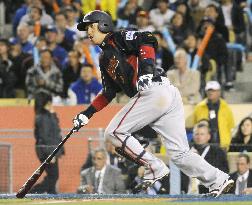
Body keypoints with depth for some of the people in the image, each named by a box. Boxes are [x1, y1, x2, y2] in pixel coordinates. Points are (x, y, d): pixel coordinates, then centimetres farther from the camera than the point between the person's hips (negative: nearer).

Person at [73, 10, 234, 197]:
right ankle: (219, 181, -1)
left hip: (154, 91, -9)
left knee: (114, 132, -6)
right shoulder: (105, 59, 31)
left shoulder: (118, 38, 5)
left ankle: (155, 169, -8)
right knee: (180, 153, 4)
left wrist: (146, 67, -24)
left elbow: (148, 41, -11)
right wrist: (87, 114, 28)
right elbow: (109, 93, 34)